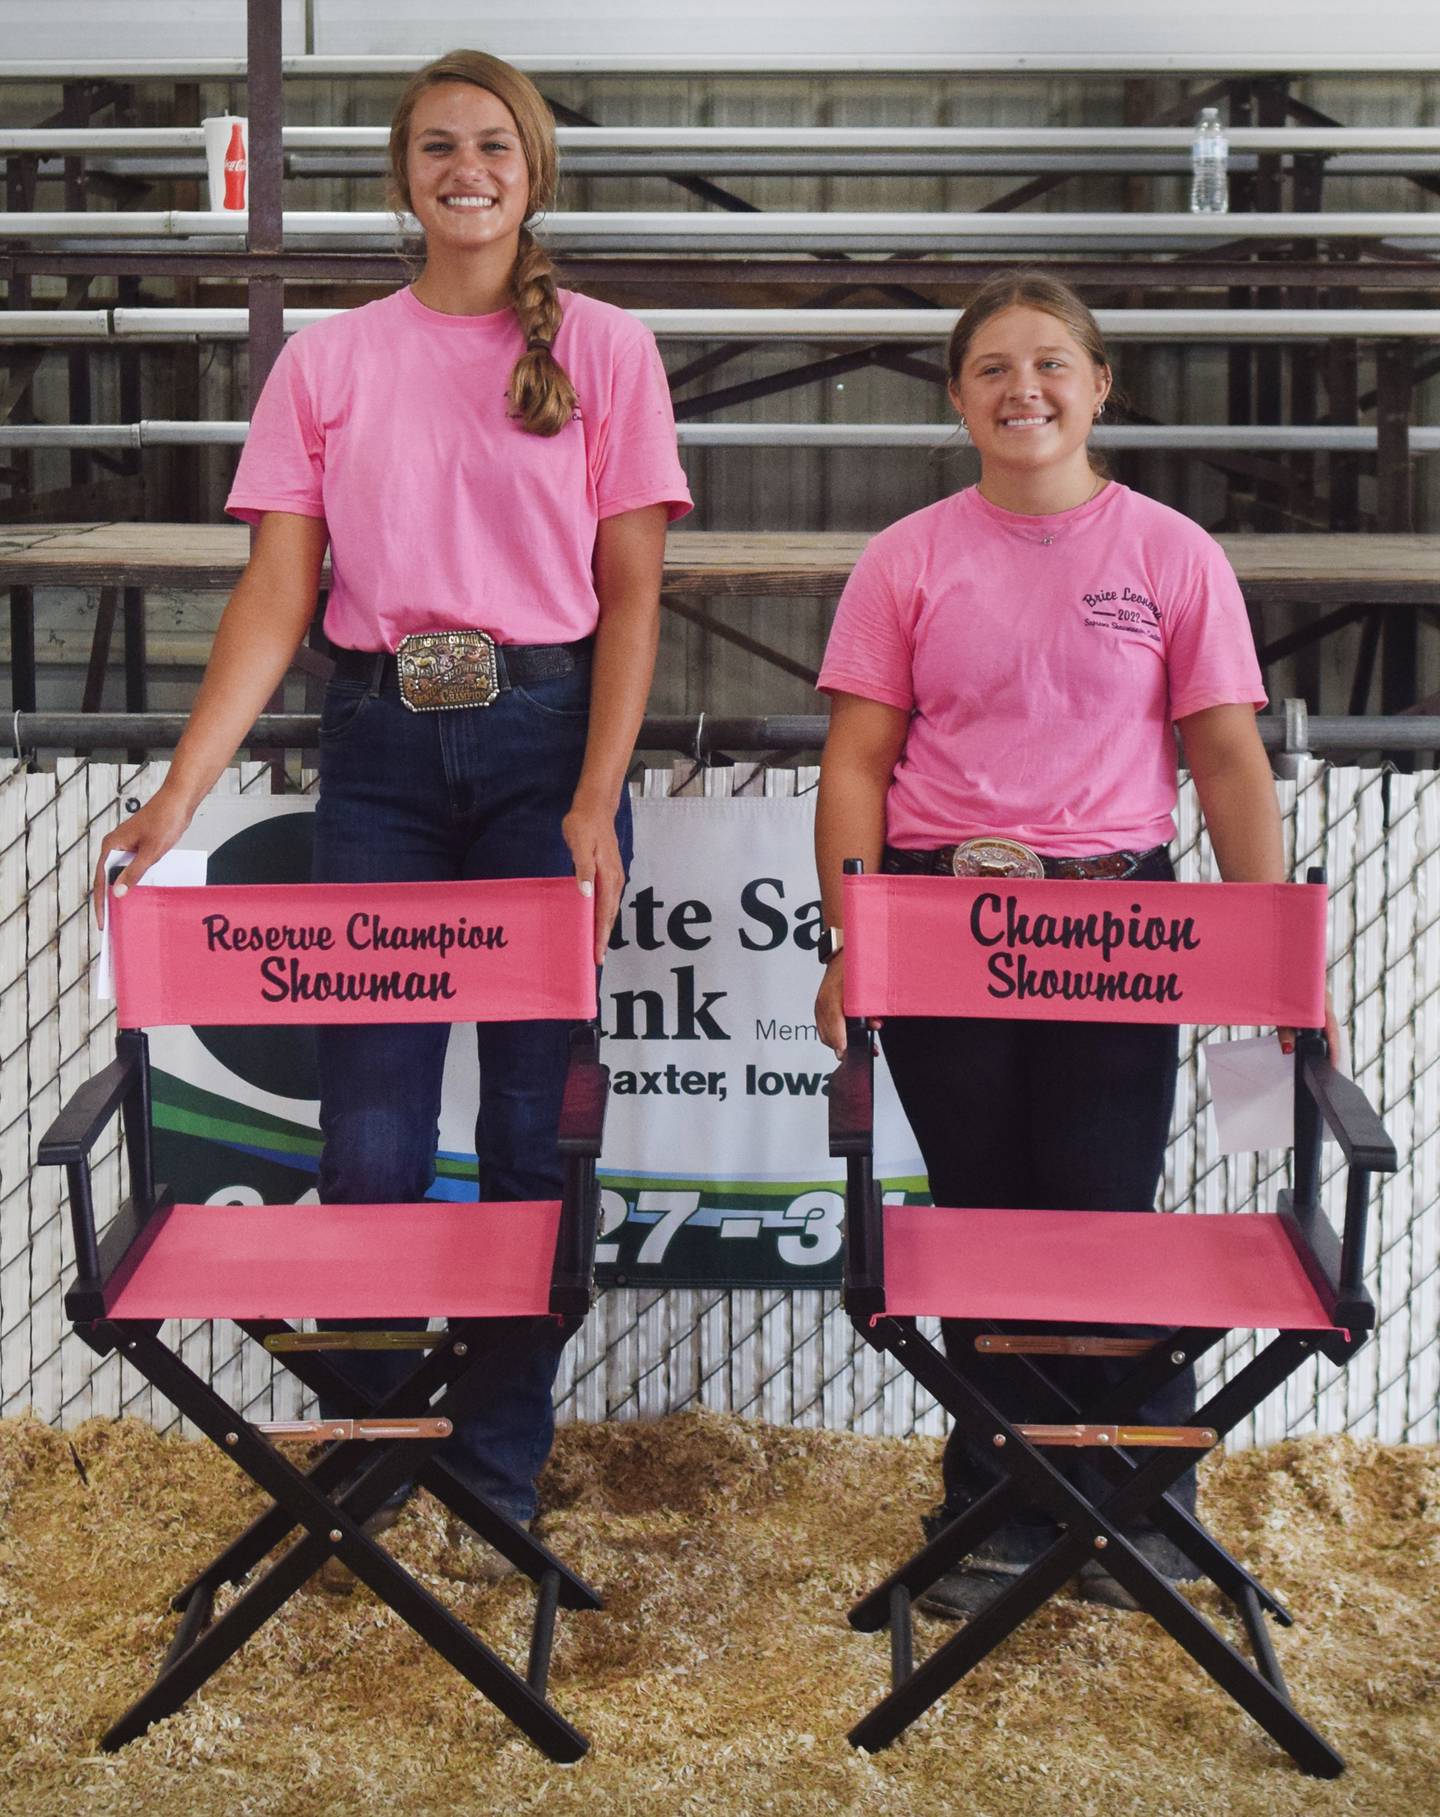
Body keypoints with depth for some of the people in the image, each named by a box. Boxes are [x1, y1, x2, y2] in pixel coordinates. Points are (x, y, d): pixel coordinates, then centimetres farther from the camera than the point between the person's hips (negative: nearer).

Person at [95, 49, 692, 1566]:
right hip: (380, 748, 1)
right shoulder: (328, 363, 8)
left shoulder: (603, 351, 5)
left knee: (531, 1115, 3)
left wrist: (594, 806, -9)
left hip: (545, 735, -1)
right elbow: (275, 594, 2)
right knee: (369, 1128, 1)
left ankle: (503, 1459, 17)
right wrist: (181, 791, -9)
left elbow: (630, 592, 1)